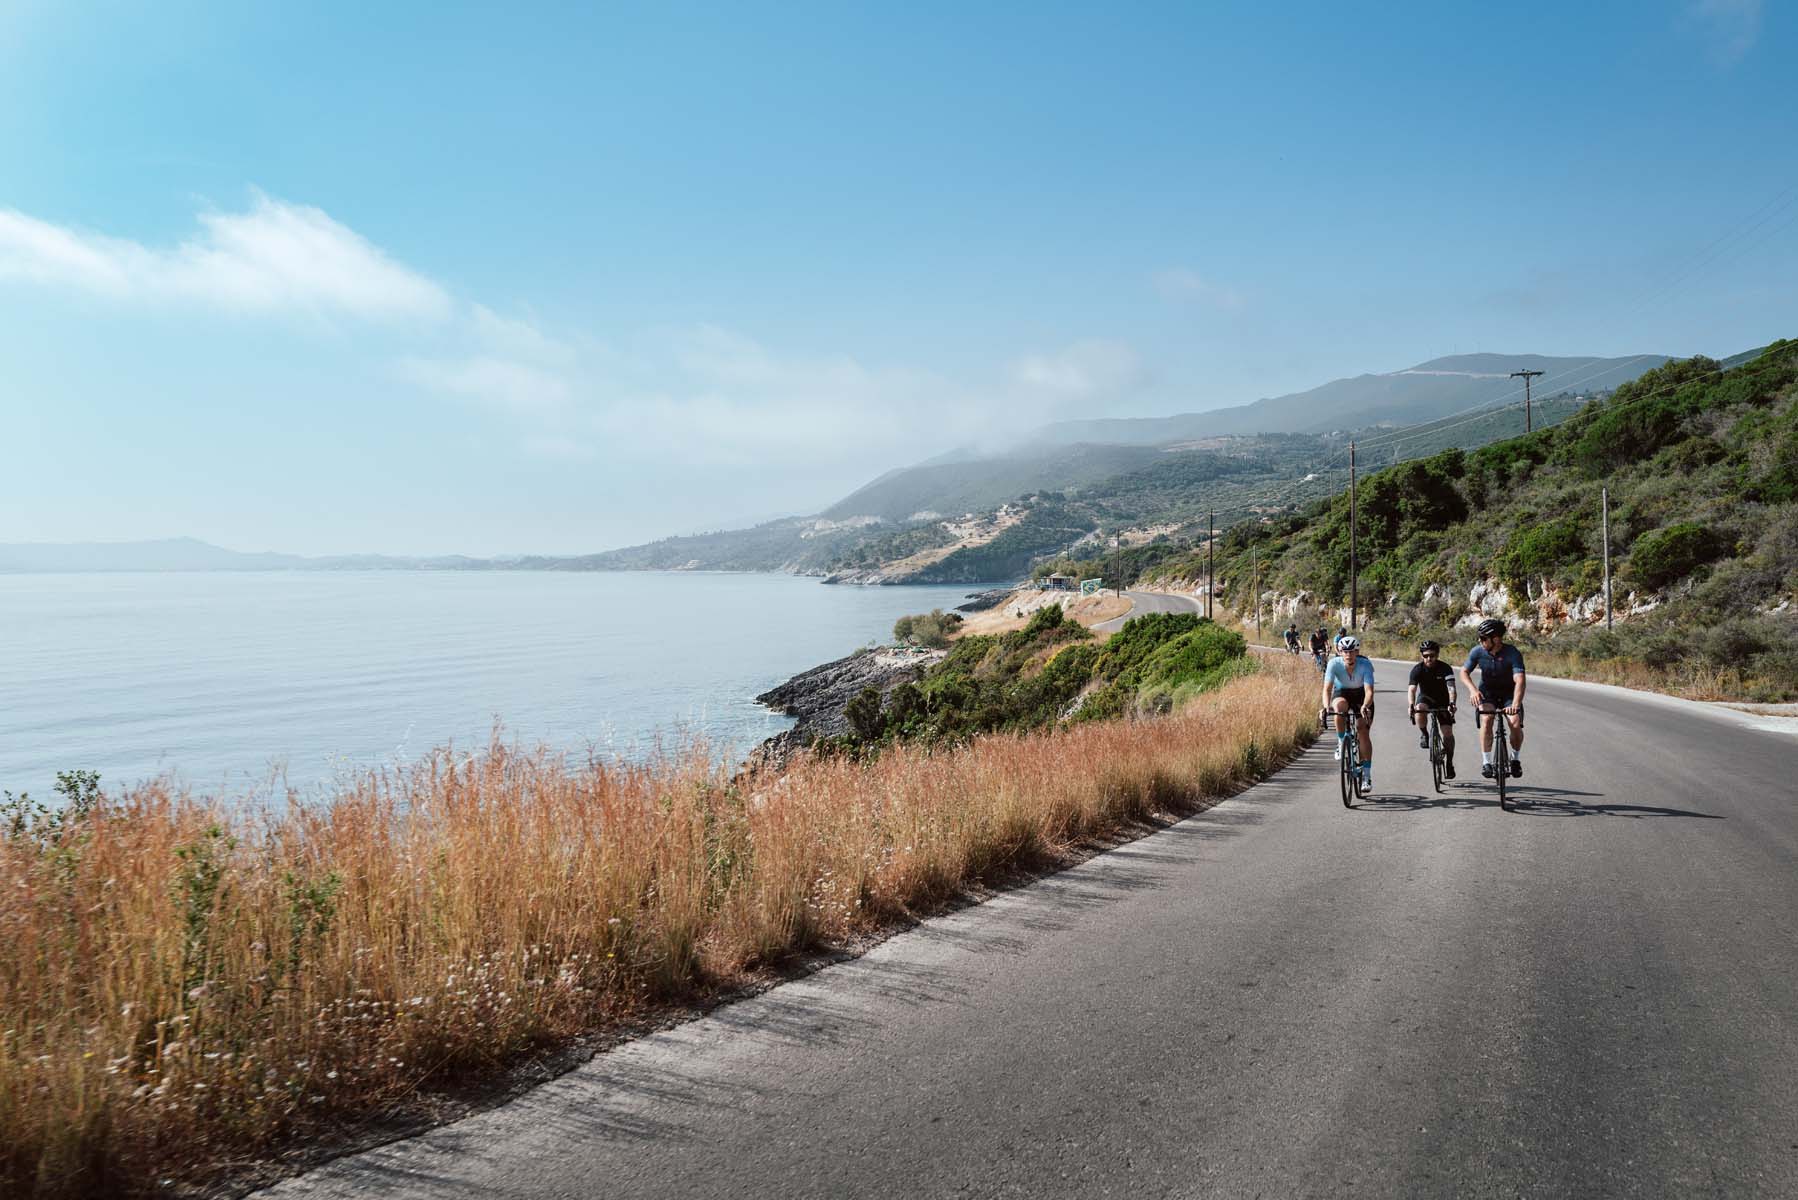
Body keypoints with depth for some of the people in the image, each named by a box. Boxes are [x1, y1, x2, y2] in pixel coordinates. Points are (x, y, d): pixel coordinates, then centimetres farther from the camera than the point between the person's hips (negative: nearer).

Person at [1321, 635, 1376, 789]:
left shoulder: (1365, 665, -30)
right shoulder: (1334, 663, -27)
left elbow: (1369, 691, -38)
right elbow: (1327, 688, -33)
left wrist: (1365, 706, -58)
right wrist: (1326, 706, -52)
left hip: (1361, 696, 0)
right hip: (1341, 693, 0)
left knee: (1364, 732, -12)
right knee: (1340, 706, -36)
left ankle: (1366, 775, -4)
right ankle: (1341, 743, -14)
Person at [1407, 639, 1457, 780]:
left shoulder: (1445, 668, -22)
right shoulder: (1417, 669, -21)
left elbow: (1451, 688, -34)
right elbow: (1412, 689, -32)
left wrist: (1451, 703, -53)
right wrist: (1411, 705, -51)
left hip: (1443, 701, 0)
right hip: (1425, 698, 0)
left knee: (1448, 732, -9)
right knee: (1420, 709, -36)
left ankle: (1449, 763, 9)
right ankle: (1424, 735, -9)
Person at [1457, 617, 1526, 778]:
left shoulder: (1513, 653, -27)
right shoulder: (1477, 651, -17)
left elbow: (1519, 680, -37)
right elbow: (1464, 672, -9)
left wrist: (1516, 704, -52)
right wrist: (1472, 689, -30)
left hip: (1509, 693, -1)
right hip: (1487, 691, 1)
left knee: (1516, 724, -21)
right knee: (1487, 719, -26)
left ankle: (1515, 759, 7)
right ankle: (1486, 762, -17)